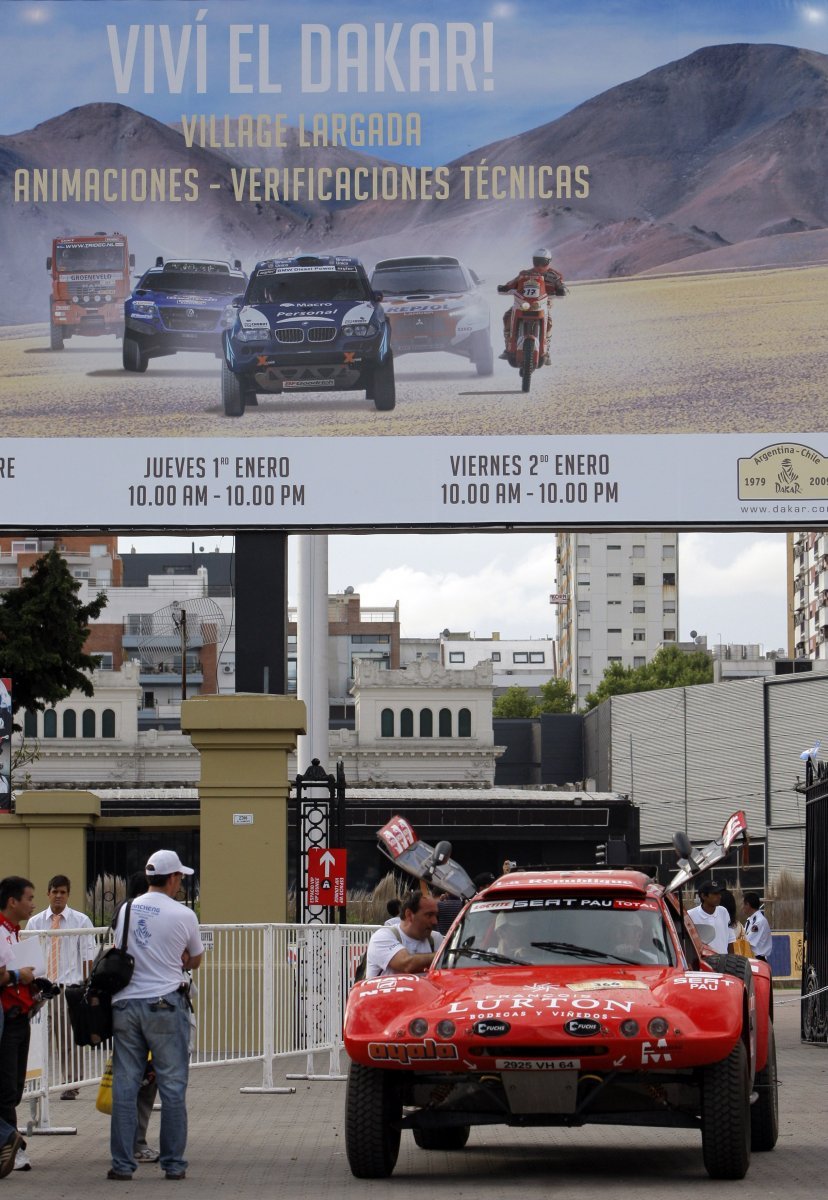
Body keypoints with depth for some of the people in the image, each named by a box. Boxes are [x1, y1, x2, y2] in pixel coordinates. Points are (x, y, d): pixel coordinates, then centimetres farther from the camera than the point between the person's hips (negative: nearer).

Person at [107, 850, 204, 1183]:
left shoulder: (126, 910, 6)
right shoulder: (182, 915, -4)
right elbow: (196, 959, 11)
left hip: (125, 1003, 3)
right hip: (165, 1004, -3)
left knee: (124, 1086, 6)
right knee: (172, 1086, 4)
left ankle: (122, 1164, 6)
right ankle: (174, 1164, 5)